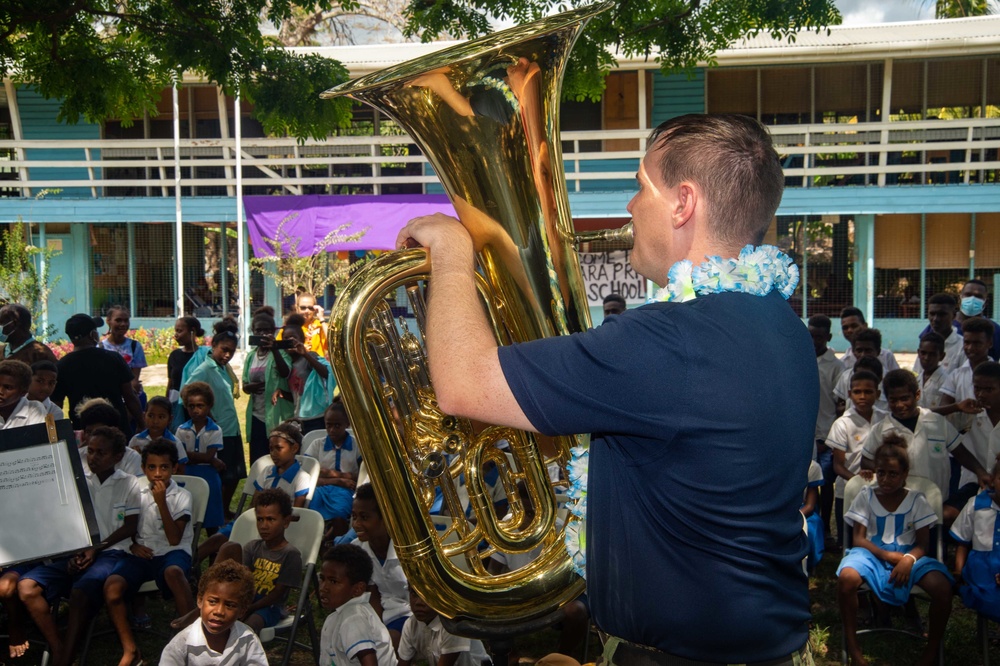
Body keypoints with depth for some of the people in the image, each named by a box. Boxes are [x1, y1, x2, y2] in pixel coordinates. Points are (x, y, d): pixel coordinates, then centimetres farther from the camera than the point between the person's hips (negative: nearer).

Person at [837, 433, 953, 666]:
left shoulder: (917, 500, 4)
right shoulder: (866, 496, 4)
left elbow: (923, 543, 0)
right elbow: (859, 539, -1)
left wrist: (909, 559, -23)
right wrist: (887, 555, -19)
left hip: (908, 554, 1)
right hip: (872, 553, -1)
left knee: (943, 587, -31)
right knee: (846, 578, -36)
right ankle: (852, 646, -16)